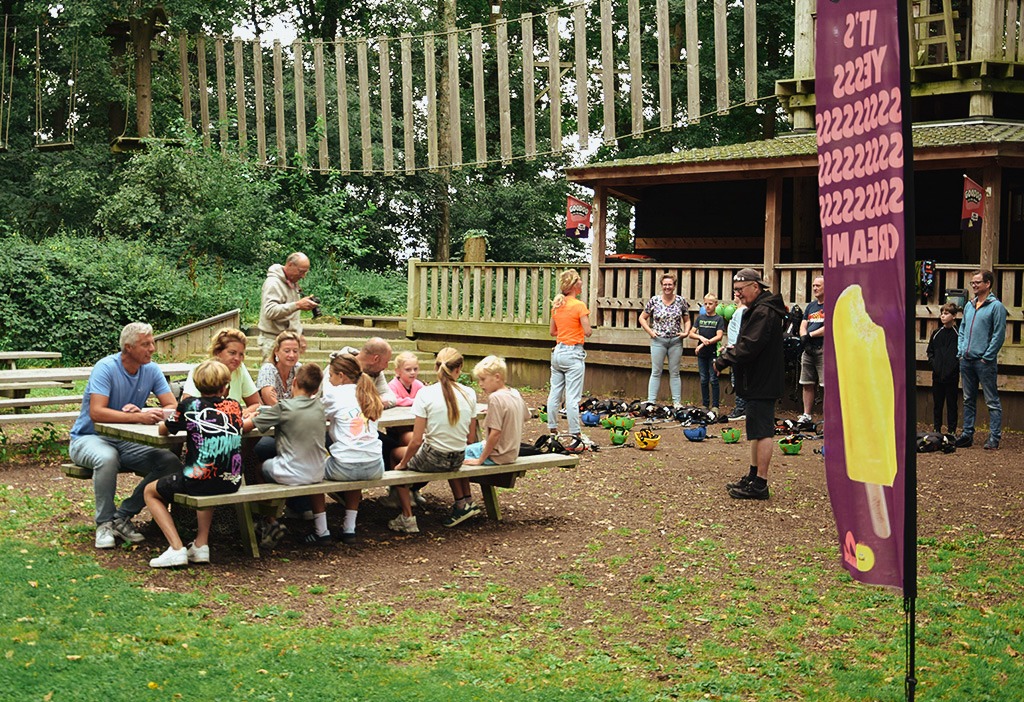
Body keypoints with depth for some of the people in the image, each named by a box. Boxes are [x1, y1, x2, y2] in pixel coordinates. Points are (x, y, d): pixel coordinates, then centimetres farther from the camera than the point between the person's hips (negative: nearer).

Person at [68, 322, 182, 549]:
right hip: (88, 438, -5)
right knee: (107, 458, -40)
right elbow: (96, 412, -29)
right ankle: (104, 523, -20)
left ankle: (123, 516, -10)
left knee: (171, 462, -18)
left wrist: (144, 411, -24)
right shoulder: (105, 368, -18)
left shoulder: (151, 370, 0)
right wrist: (138, 417, -36)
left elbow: (172, 408, -5)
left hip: (126, 441, 5)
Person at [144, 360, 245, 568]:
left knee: (150, 492, 21)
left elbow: (163, 430, 15)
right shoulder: (234, 406, 7)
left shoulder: (190, 405, -1)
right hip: (231, 483, 5)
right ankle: (201, 545, 25)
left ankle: (177, 548, 3)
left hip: (198, 479, -4)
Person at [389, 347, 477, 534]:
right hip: (458, 460, 5)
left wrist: (403, 463, -1)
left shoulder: (425, 394, -17)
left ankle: (407, 517, 21)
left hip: (433, 459, -5)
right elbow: (470, 437, 2)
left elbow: (417, 441, -16)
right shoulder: (469, 394, -5)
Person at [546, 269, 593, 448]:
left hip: (558, 352, 7)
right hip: (573, 353, -7)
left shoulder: (556, 305, 7)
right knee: (572, 398, -7)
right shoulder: (579, 306, -13)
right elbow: (588, 332, -15)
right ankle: (576, 436, -5)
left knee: (554, 394, 10)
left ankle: (553, 430, 16)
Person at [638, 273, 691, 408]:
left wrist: (686, 332, -4)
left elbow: (687, 320, 13)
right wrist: (649, 331, -5)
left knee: (674, 373, 8)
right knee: (656, 372, 2)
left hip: (676, 341, 1)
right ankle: (651, 401, 4)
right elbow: (642, 318, 7)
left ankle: (677, 402, 11)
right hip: (658, 341, -1)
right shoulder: (654, 301, -1)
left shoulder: (681, 301, 3)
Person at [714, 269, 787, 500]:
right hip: (759, 382, 11)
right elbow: (746, 344, 20)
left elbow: (749, 347, -24)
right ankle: (754, 476, 25)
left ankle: (760, 484, -6)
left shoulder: (763, 312, -18)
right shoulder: (758, 310, 17)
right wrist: (727, 357, 5)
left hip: (762, 383, -11)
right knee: (758, 430, 16)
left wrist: (724, 360, -15)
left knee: (762, 431, -8)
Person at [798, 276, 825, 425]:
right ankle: (807, 416, 18)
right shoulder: (810, 306, 20)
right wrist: (805, 340, -6)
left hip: (824, 349, -8)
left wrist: (810, 335, -9)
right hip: (809, 349, 8)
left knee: (827, 385, -10)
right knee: (807, 384, 10)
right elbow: (803, 327, 14)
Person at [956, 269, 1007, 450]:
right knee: (968, 400, 12)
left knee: (992, 401, -2)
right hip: (966, 361, 7)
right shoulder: (969, 306, 15)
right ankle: (967, 434, 18)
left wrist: (987, 357, -13)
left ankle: (994, 437, -1)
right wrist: (961, 351, 9)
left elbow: (999, 335, -10)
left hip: (984, 361, -7)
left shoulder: (996, 306, -6)